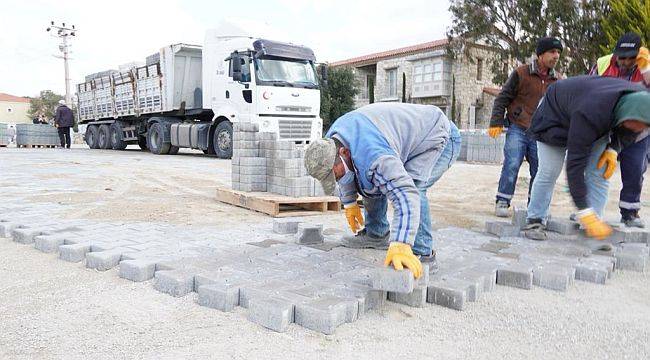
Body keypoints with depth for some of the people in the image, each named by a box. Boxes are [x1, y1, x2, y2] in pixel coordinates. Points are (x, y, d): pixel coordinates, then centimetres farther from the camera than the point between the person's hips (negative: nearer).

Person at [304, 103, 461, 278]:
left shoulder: (372, 154, -42)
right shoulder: (331, 141, -10)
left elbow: (405, 195, -51)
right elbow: (347, 171, 11)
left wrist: (400, 248, -57)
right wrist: (349, 203, 15)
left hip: (440, 139, -9)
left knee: (410, 186, -30)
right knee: (372, 181, 8)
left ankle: (423, 255, -20)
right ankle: (376, 234, 21)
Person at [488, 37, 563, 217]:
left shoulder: (557, 81, 10)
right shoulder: (521, 73, -3)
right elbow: (502, 98, -1)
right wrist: (496, 123, -8)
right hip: (517, 129, -4)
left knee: (539, 171, 4)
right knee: (511, 165, -13)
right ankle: (502, 202, -1)